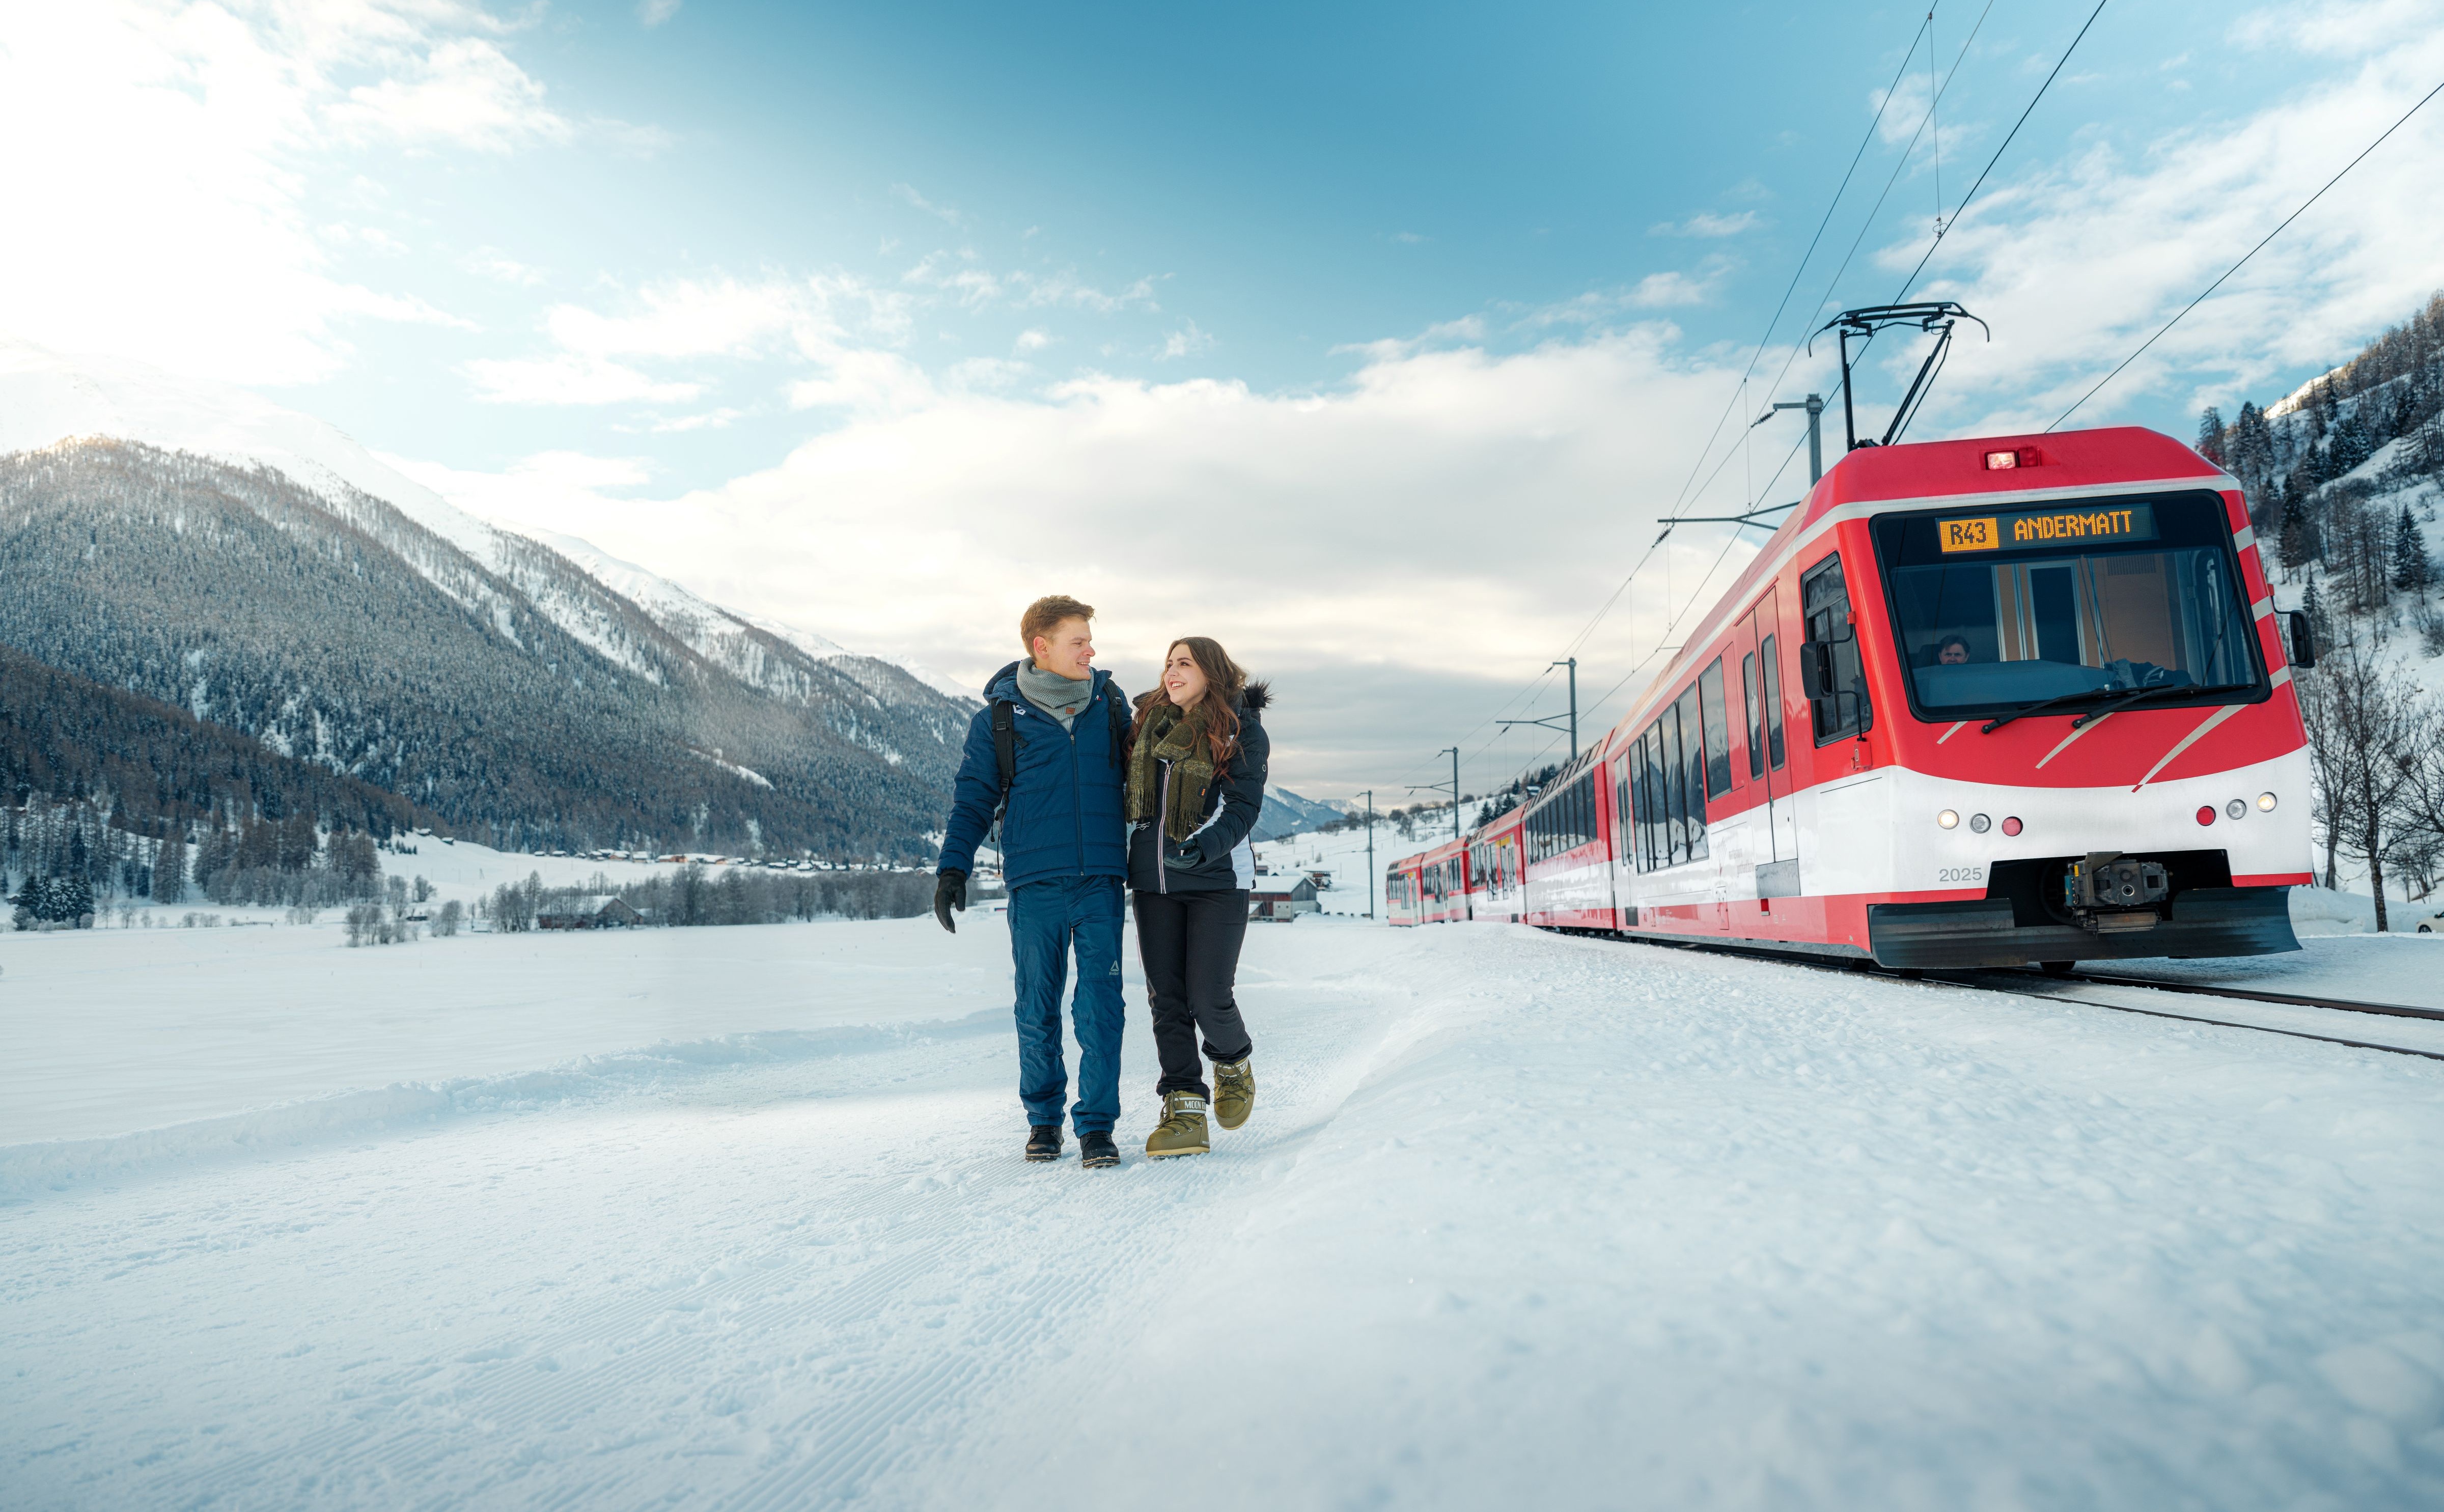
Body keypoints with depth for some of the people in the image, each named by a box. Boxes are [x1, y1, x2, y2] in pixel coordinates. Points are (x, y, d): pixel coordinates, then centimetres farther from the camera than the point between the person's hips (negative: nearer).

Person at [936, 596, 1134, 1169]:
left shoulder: (1110, 704, 9)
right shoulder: (998, 717, 3)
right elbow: (973, 799, 6)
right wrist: (953, 868, -3)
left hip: (1101, 880, 1)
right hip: (1036, 884, -1)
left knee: (1101, 1007, -3)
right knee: (1037, 1007, 7)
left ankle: (1097, 1125, 7)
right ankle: (1043, 1117, 24)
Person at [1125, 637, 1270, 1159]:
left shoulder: (1243, 730, -3)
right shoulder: (1149, 720, 11)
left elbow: (1243, 807, -11)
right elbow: (1130, 786, 24)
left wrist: (1204, 847, -27)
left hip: (1217, 879, -4)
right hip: (1153, 880, 4)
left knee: (1209, 996, -7)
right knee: (1166, 998, 1)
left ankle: (1233, 1062, 25)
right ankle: (1184, 1109, 8)